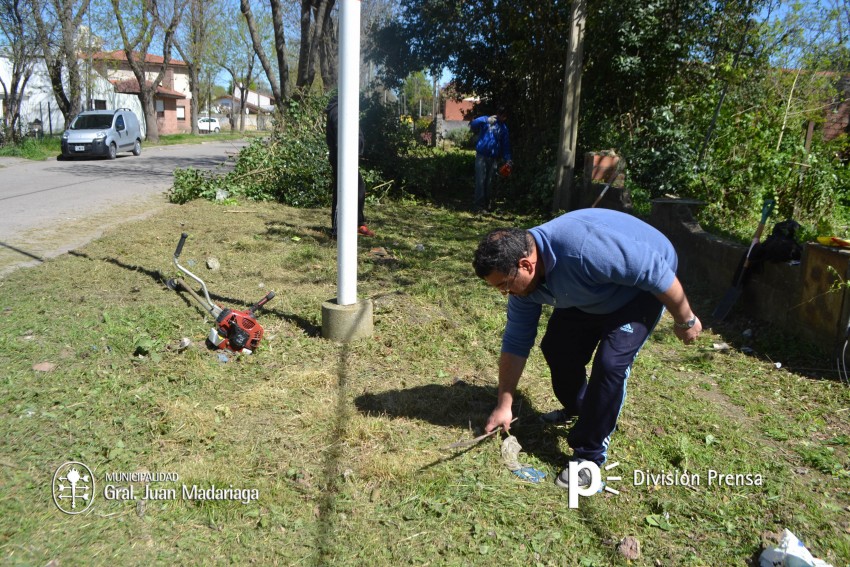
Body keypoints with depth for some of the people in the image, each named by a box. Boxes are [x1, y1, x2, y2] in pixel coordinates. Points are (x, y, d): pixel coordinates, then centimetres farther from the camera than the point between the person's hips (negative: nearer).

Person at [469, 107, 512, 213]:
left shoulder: (504, 127, 13)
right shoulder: (485, 121, -1)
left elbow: (506, 144, 15)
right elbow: (472, 125, -17)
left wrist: (508, 158, 5)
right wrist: (487, 120, -29)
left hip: (494, 158, 4)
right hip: (482, 156, -4)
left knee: (489, 182, 7)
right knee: (480, 181, -6)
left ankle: (486, 204, 18)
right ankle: (478, 206, -3)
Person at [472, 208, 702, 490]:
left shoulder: (583, 247, -42)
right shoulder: (521, 277, -15)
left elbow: (656, 271, -32)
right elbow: (516, 342, -7)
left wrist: (685, 320, -17)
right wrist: (504, 405, -4)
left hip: (643, 283, -7)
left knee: (610, 361, -20)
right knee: (556, 347, 4)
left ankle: (590, 455, -5)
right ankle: (577, 409, 33)